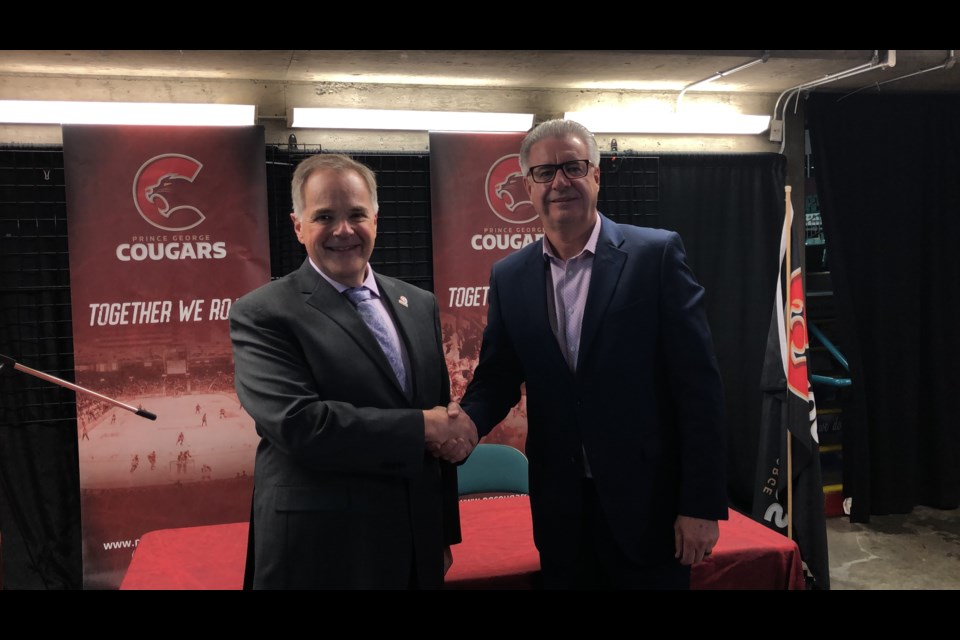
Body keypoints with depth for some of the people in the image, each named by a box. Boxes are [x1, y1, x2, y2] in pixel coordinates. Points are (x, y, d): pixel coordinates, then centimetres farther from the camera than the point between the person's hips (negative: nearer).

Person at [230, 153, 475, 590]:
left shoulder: (419, 305, 8)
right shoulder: (262, 315, -9)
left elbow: (441, 417, 11)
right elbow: (297, 423, -22)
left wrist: (444, 533, 13)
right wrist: (421, 427, -17)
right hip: (320, 556, -5)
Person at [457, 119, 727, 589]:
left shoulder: (657, 254, -8)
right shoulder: (509, 277, 3)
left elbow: (698, 383, -9)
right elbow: (497, 377, 7)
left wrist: (702, 503, -11)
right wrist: (465, 421, -15)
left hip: (647, 503, -3)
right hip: (559, 507, 3)